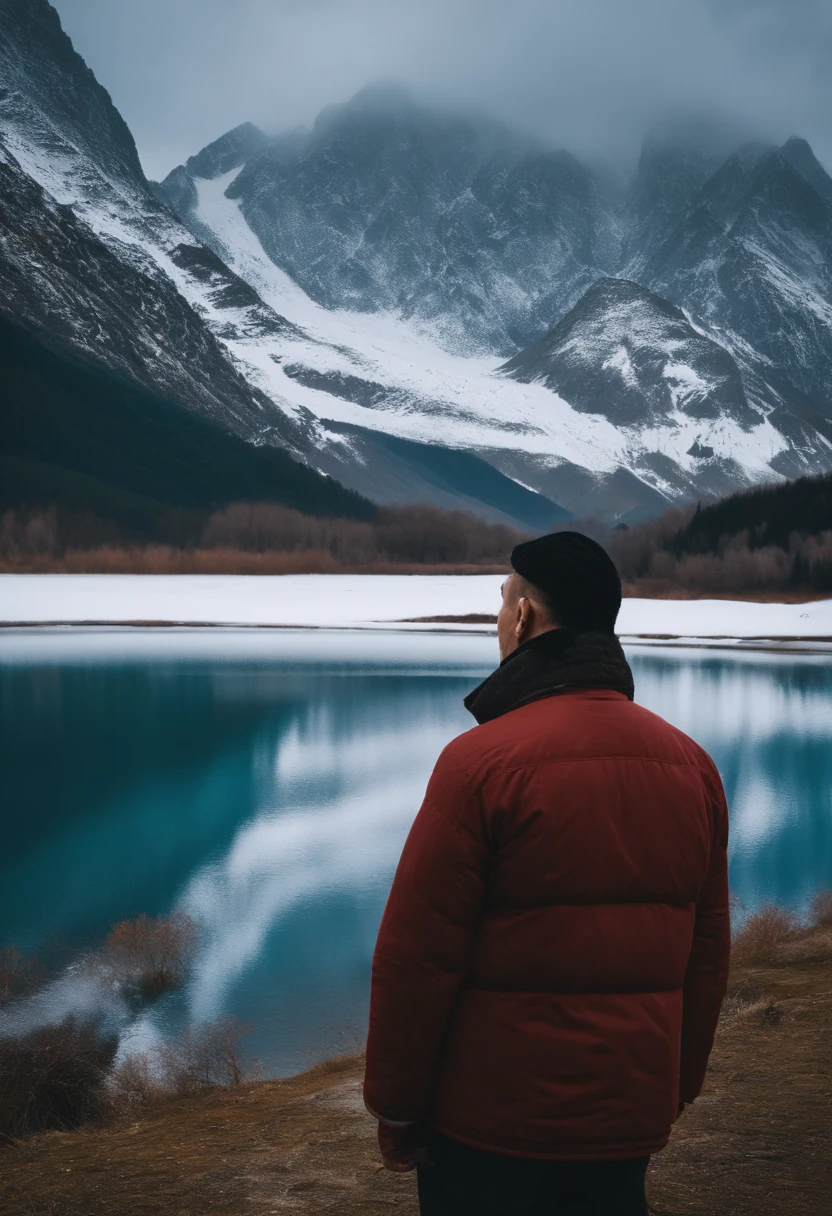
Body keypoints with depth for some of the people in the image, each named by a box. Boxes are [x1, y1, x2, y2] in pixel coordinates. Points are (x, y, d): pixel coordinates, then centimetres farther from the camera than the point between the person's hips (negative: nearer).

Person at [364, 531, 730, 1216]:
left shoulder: (482, 761, -15)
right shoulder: (693, 766, 4)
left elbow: (417, 954, -15)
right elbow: (707, 956, 10)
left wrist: (395, 1109, -5)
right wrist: (677, 1088, 19)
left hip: (492, 1124, -5)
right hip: (631, 1128, 6)